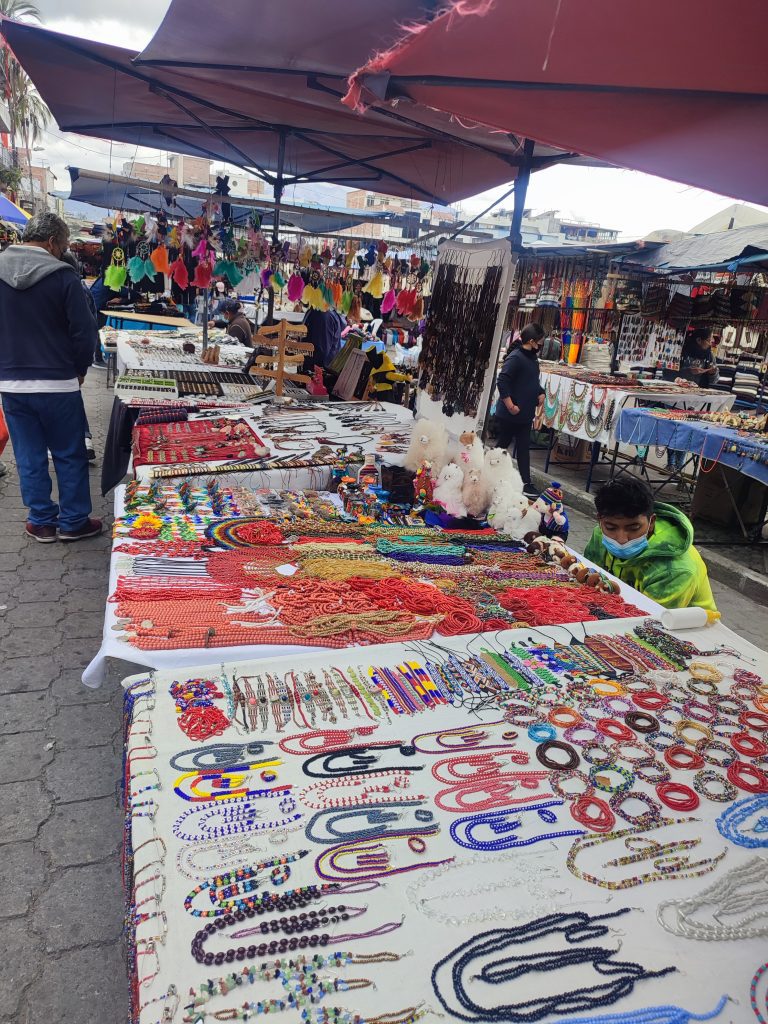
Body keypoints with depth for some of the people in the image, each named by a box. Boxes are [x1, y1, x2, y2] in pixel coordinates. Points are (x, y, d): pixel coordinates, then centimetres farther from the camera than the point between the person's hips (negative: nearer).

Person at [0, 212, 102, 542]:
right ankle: (73, 522, 15)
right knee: (69, 455, 8)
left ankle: (42, 521, 20)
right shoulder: (61, 275, -12)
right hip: (57, 383, -4)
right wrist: (79, 369, 4)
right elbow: (84, 330, -11)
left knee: (29, 456, 12)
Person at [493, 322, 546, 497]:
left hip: (525, 414, 8)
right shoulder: (515, 357, -18)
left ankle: (525, 483, 13)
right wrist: (510, 406, -22)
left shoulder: (532, 357, 9)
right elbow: (502, 382, -25)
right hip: (509, 415, -8)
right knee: (502, 446, 6)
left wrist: (540, 393, 5)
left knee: (524, 448, 9)